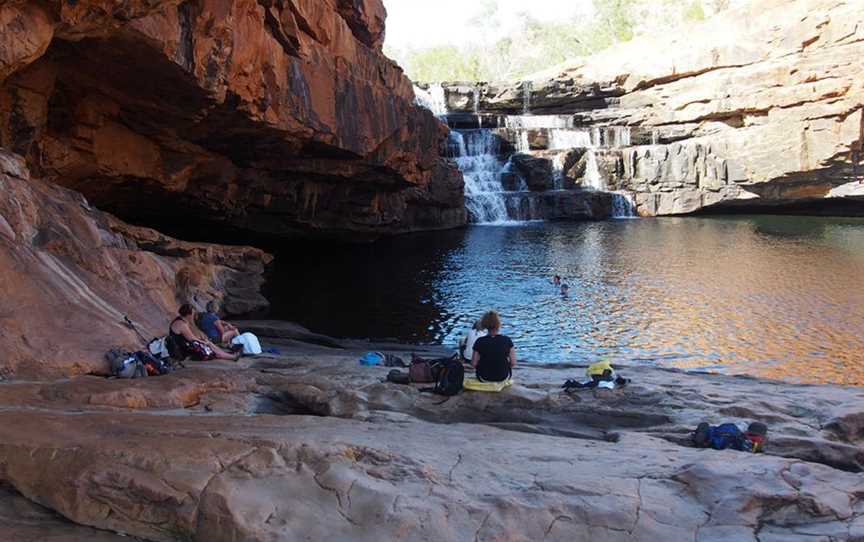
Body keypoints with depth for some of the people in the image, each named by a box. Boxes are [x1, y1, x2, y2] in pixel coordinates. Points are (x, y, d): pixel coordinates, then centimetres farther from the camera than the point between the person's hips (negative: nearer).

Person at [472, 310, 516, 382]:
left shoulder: (480, 342, -17)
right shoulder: (507, 340, -16)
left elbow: (474, 363, -11)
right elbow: (513, 363, -11)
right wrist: (504, 365, 9)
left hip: (484, 378, 0)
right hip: (503, 377, 0)